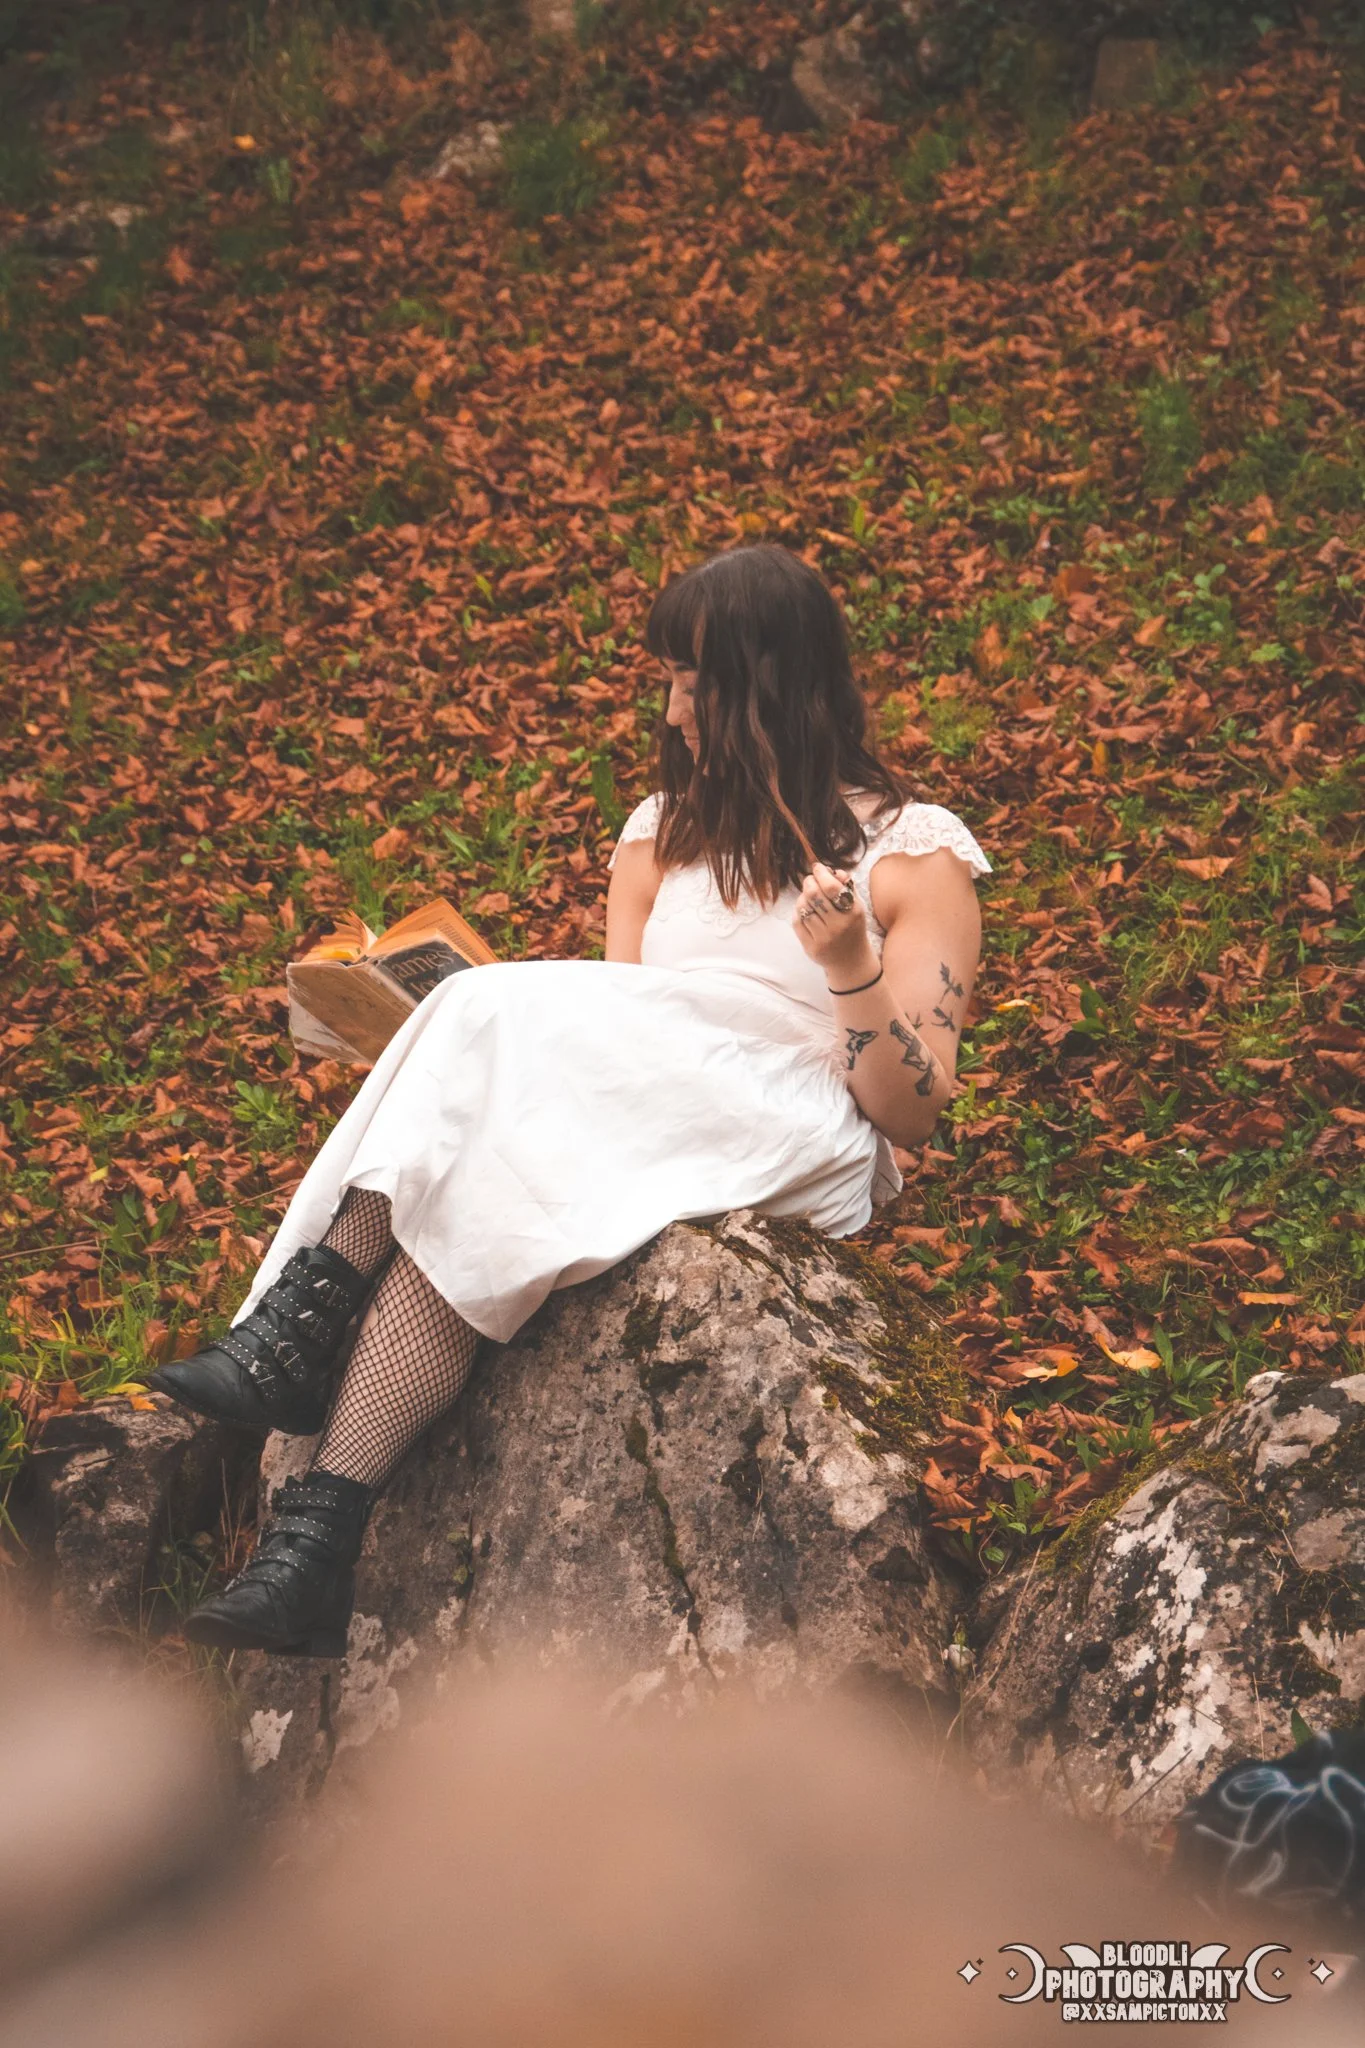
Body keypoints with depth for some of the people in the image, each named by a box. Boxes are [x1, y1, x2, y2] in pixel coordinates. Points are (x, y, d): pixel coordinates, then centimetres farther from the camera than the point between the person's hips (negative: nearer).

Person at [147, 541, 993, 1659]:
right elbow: (610, 1047, 12)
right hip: (634, 1145, 5)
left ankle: (300, 1332, -30)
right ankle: (317, 1534, -40)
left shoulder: (915, 856, 4)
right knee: (470, 1195, -31)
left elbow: (913, 1113, -3)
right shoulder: (663, 832, 22)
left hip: (804, 1167, -5)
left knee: (510, 1017, -29)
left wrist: (850, 965, -19)